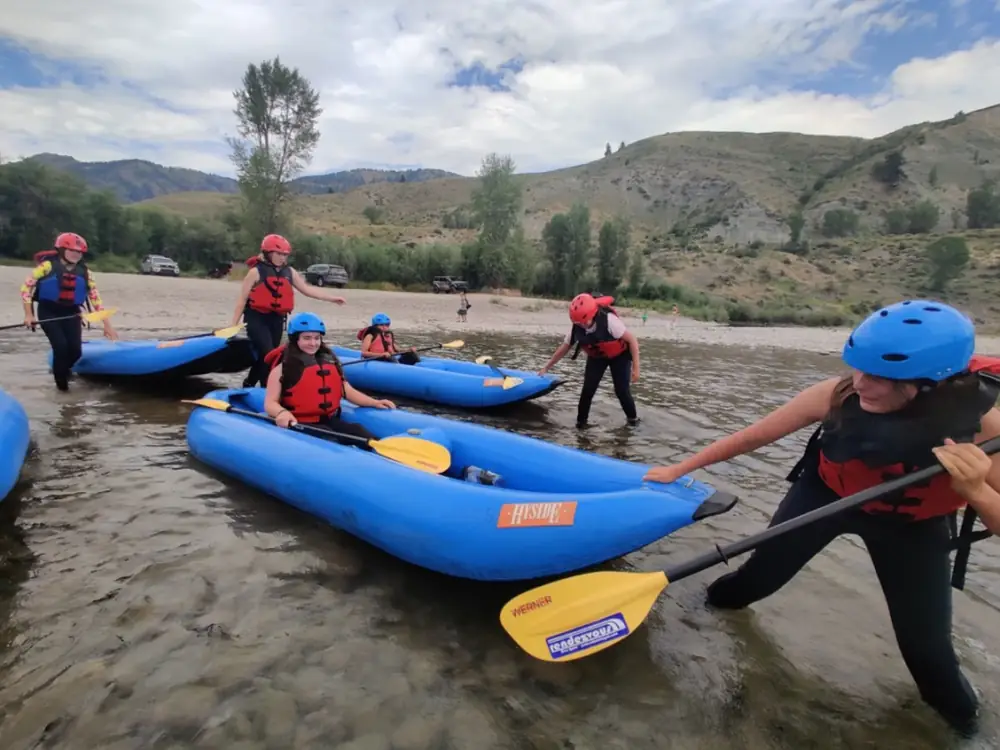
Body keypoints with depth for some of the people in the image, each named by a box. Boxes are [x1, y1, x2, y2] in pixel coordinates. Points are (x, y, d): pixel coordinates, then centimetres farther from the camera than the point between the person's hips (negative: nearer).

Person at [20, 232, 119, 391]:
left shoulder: (84, 272, 1)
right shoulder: (48, 265, -10)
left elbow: (95, 298, -2)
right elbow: (26, 287, -6)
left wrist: (107, 324, -7)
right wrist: (28, 314, -10)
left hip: (71, 314, 3)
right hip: (48, 313, -3)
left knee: (75, 351, -7)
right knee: (61, 346, -17)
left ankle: (61, 370, 30)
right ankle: (61, 382, 6)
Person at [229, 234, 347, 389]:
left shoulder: (289, 272, 9)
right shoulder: (256, 271, -6)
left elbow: (307, 289, 8)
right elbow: (242, 298, -5)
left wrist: (332, 298, 0)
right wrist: (233, 323, -7)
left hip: (277, 319, 6)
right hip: (257, 318, -6)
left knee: (264, 357, 13)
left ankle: (248, 385, 29)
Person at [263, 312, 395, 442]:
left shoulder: (329, 361, 16)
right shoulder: (283, 367, -1)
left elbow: (347, 390, 18)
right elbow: (270, 402, -4)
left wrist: (374, 402, 5)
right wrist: (282, 412, -29)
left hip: (330, 421, 5)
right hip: (300, 425, -5)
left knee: (371, 441, -20)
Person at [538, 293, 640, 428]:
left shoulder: (608, 320, -38)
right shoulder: (577, 328, -23)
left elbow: (632, 339, -30)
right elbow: (564, 347, -8)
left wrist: (635, 367, -29)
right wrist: (547, 367, -4)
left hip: (619, 356, -3)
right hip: (596, 357, 4)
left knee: (622, 390, -8)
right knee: (587, 389, -9)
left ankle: (633, 419, 17)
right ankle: (581, 422, 8)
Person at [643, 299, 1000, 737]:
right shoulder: (839, 394, -31)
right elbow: (753, 437, -22)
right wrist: (679, 469, -16)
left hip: (911, 528, 0)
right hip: (826, 494, 0)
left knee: (925, 642, 1)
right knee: (764, 571, 3)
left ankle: (954, 705, 37)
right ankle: (722, 599, 39)